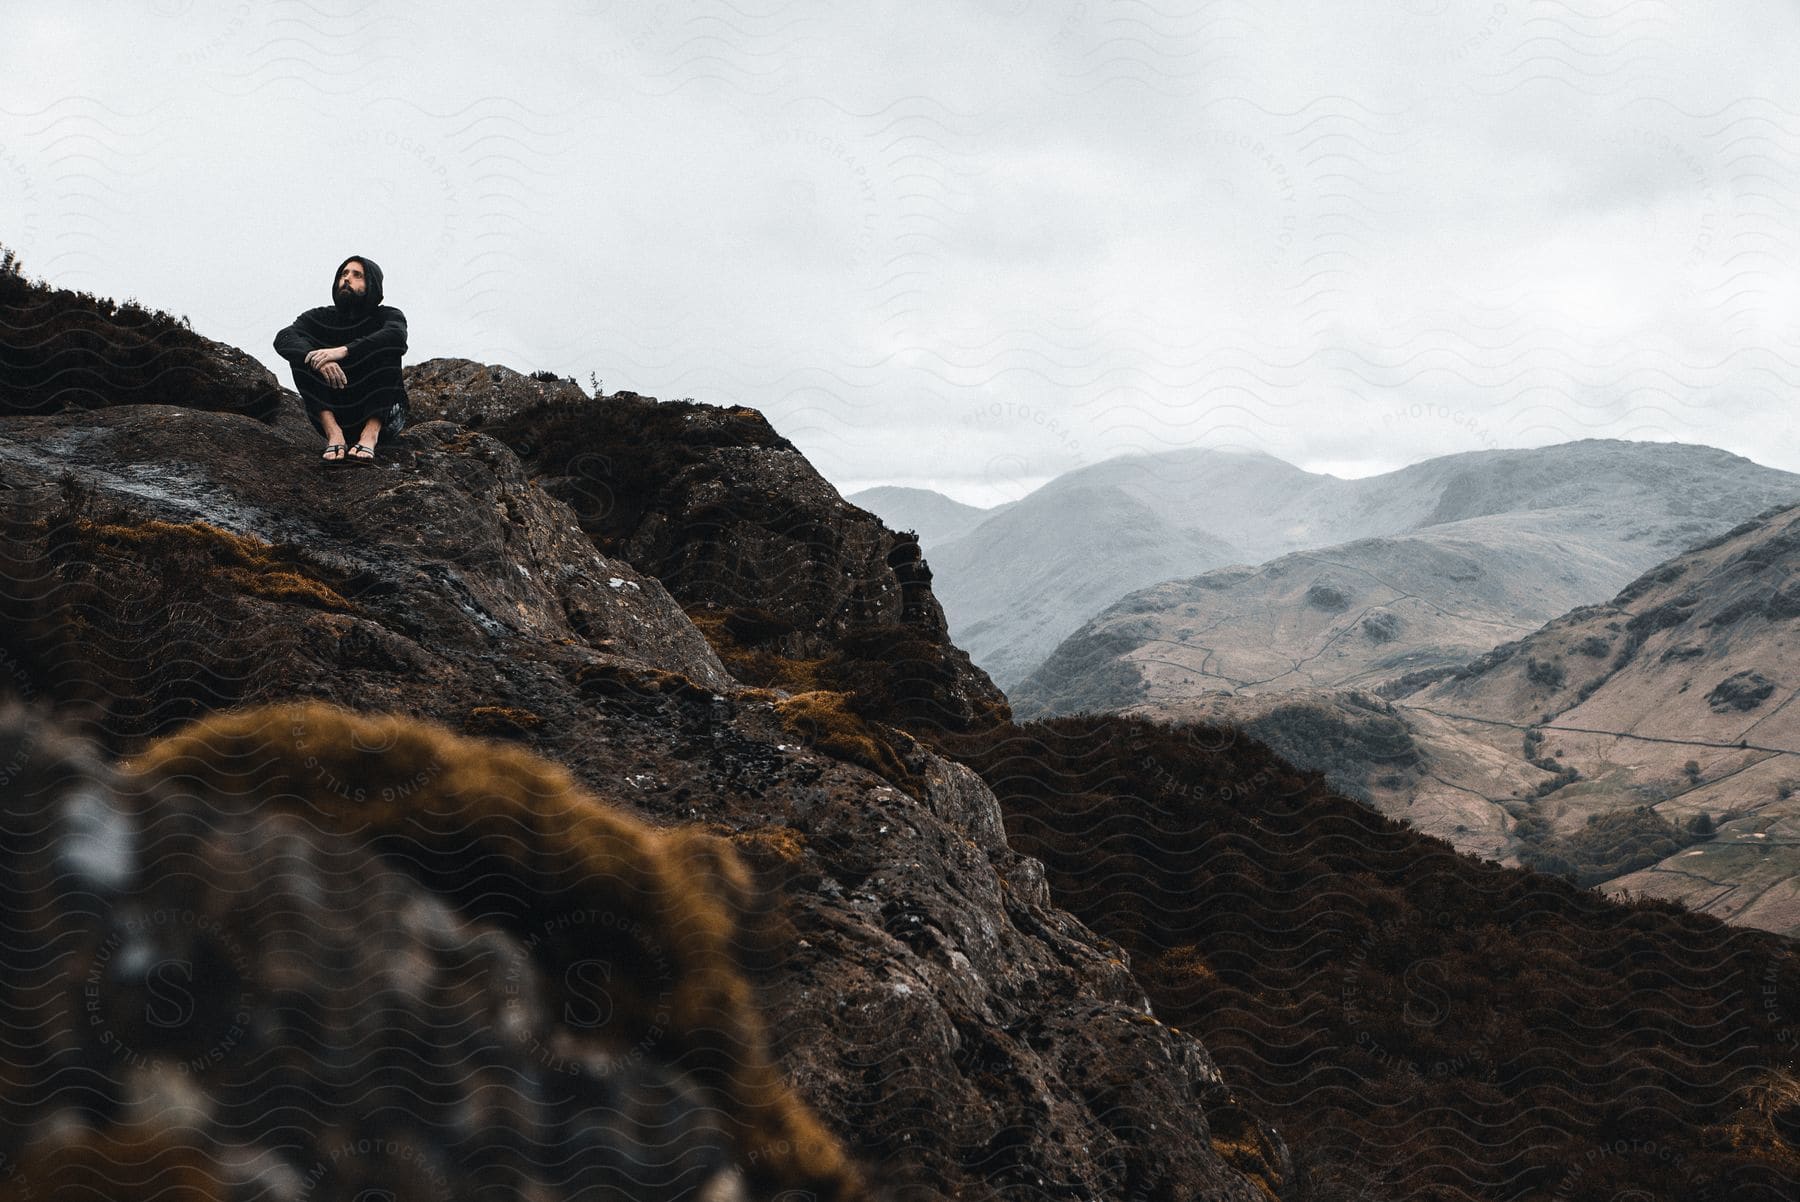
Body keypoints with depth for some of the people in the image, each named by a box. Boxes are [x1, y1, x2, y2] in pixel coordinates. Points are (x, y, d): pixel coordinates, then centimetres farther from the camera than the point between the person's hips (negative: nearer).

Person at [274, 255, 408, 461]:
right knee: (301, 354, -15)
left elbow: (397, 336, -27)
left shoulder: (387, 316, -1)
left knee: (386, 349, -23)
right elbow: (283, 339, -14)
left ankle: (371, 435, -37)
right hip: (333, 413, 2)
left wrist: (343, 351, -38)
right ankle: (333, 432, -32)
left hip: (383, 415, -2)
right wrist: (319, 361, -36)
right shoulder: (320, 318, 5)